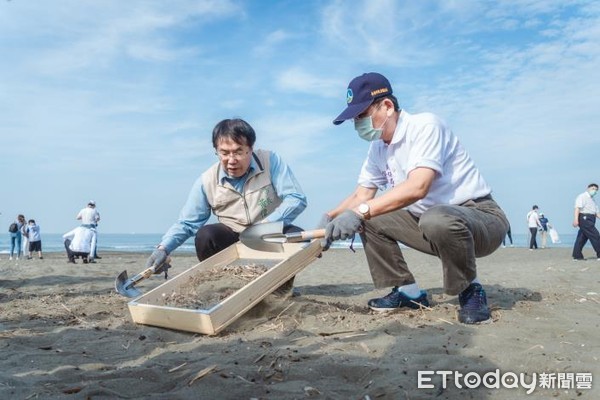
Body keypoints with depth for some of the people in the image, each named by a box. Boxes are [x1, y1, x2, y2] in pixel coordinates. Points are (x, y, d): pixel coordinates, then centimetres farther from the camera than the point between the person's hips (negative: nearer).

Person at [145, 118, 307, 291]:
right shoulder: (207, 181, -7)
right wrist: (164, 248, -19)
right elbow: (187, 223, -2)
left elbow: (296, 199, -18)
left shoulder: (271, 161, -13)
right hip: (235, 240, 1)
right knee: (205, 236, -27)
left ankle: (282, 286, -5)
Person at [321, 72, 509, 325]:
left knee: (437, 219, -39)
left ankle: (471, 291, -11)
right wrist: (329, 219, -13)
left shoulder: (425, 125, -21)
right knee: (368, 220, 0)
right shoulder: (377, 148, 4)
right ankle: (409, 291, 7)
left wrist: (359, 212, -39)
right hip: (429, 219, 8)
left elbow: (418, 187, -34)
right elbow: (362, 195, 6)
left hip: (483, 218, -8)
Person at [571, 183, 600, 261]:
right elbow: (577, 208, -15)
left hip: (590, 221, 9)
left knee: (582, 237, 7)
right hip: (585, 218, -9)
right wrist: (576, 219, -26)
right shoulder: (582, 197, -3)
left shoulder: (593, 200, 25)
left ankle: (577, 256, 8)